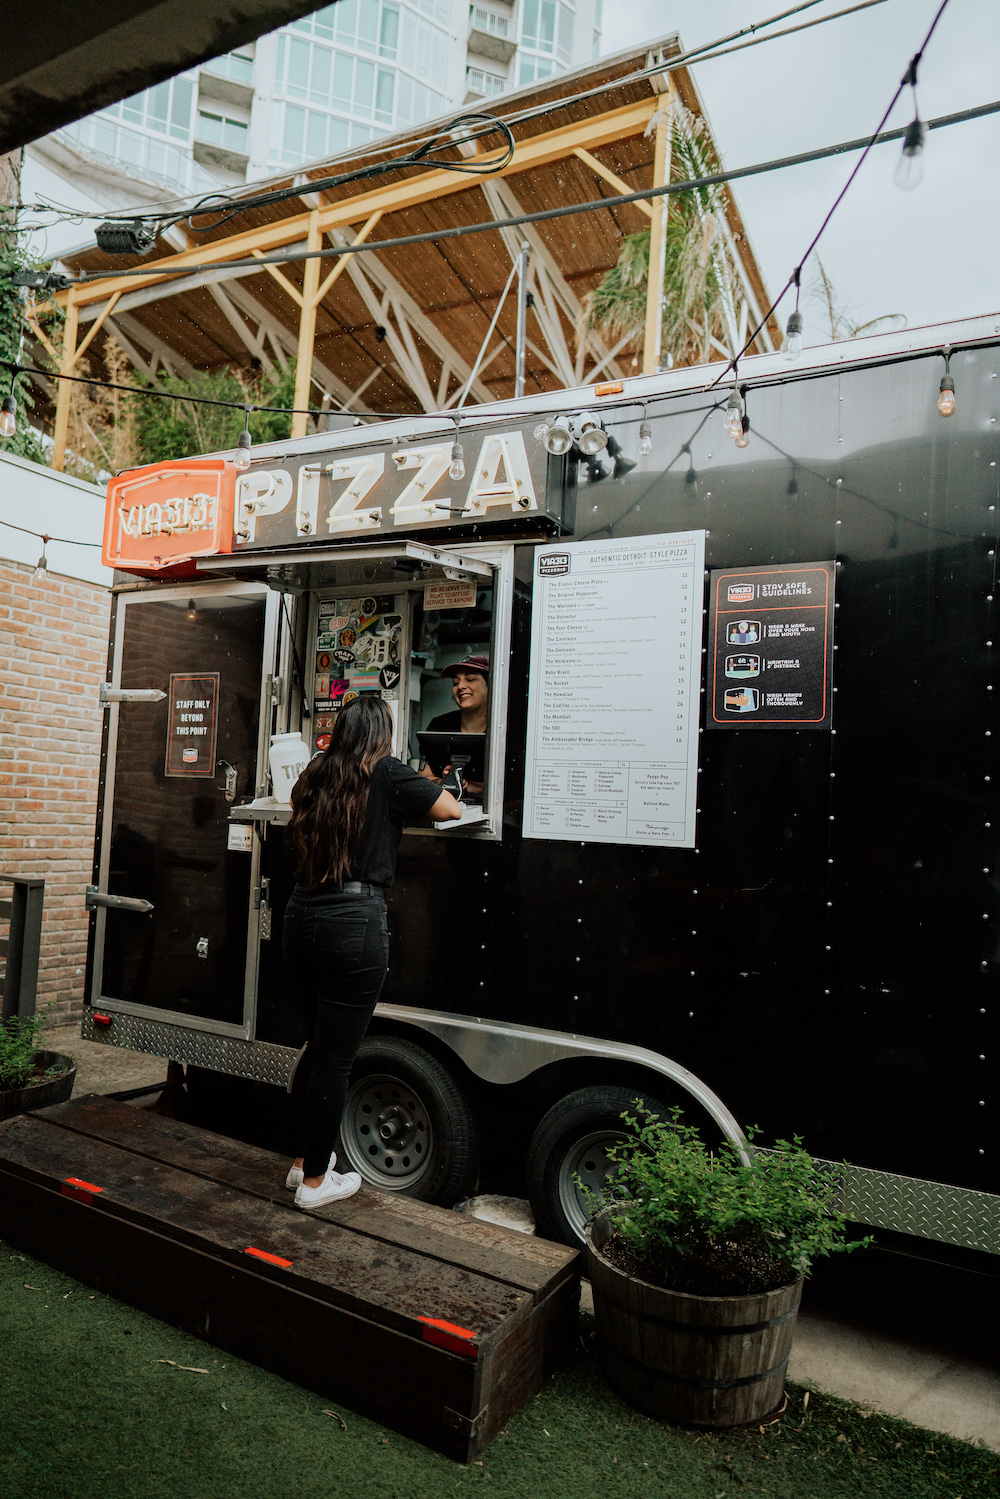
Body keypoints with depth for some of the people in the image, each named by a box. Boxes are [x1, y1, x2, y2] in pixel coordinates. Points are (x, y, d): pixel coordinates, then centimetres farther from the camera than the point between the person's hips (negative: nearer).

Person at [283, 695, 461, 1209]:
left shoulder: (315, 775, 10)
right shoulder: (387, 774, -5)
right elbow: (452, 810, 1)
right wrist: (415, 799, 22)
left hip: (302, 914, 6)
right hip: (355, 920, -6)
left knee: (318, 1046, 21)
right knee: (336, 1056, 5)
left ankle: (303, 1159, 35)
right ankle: (315, 1181, 19)